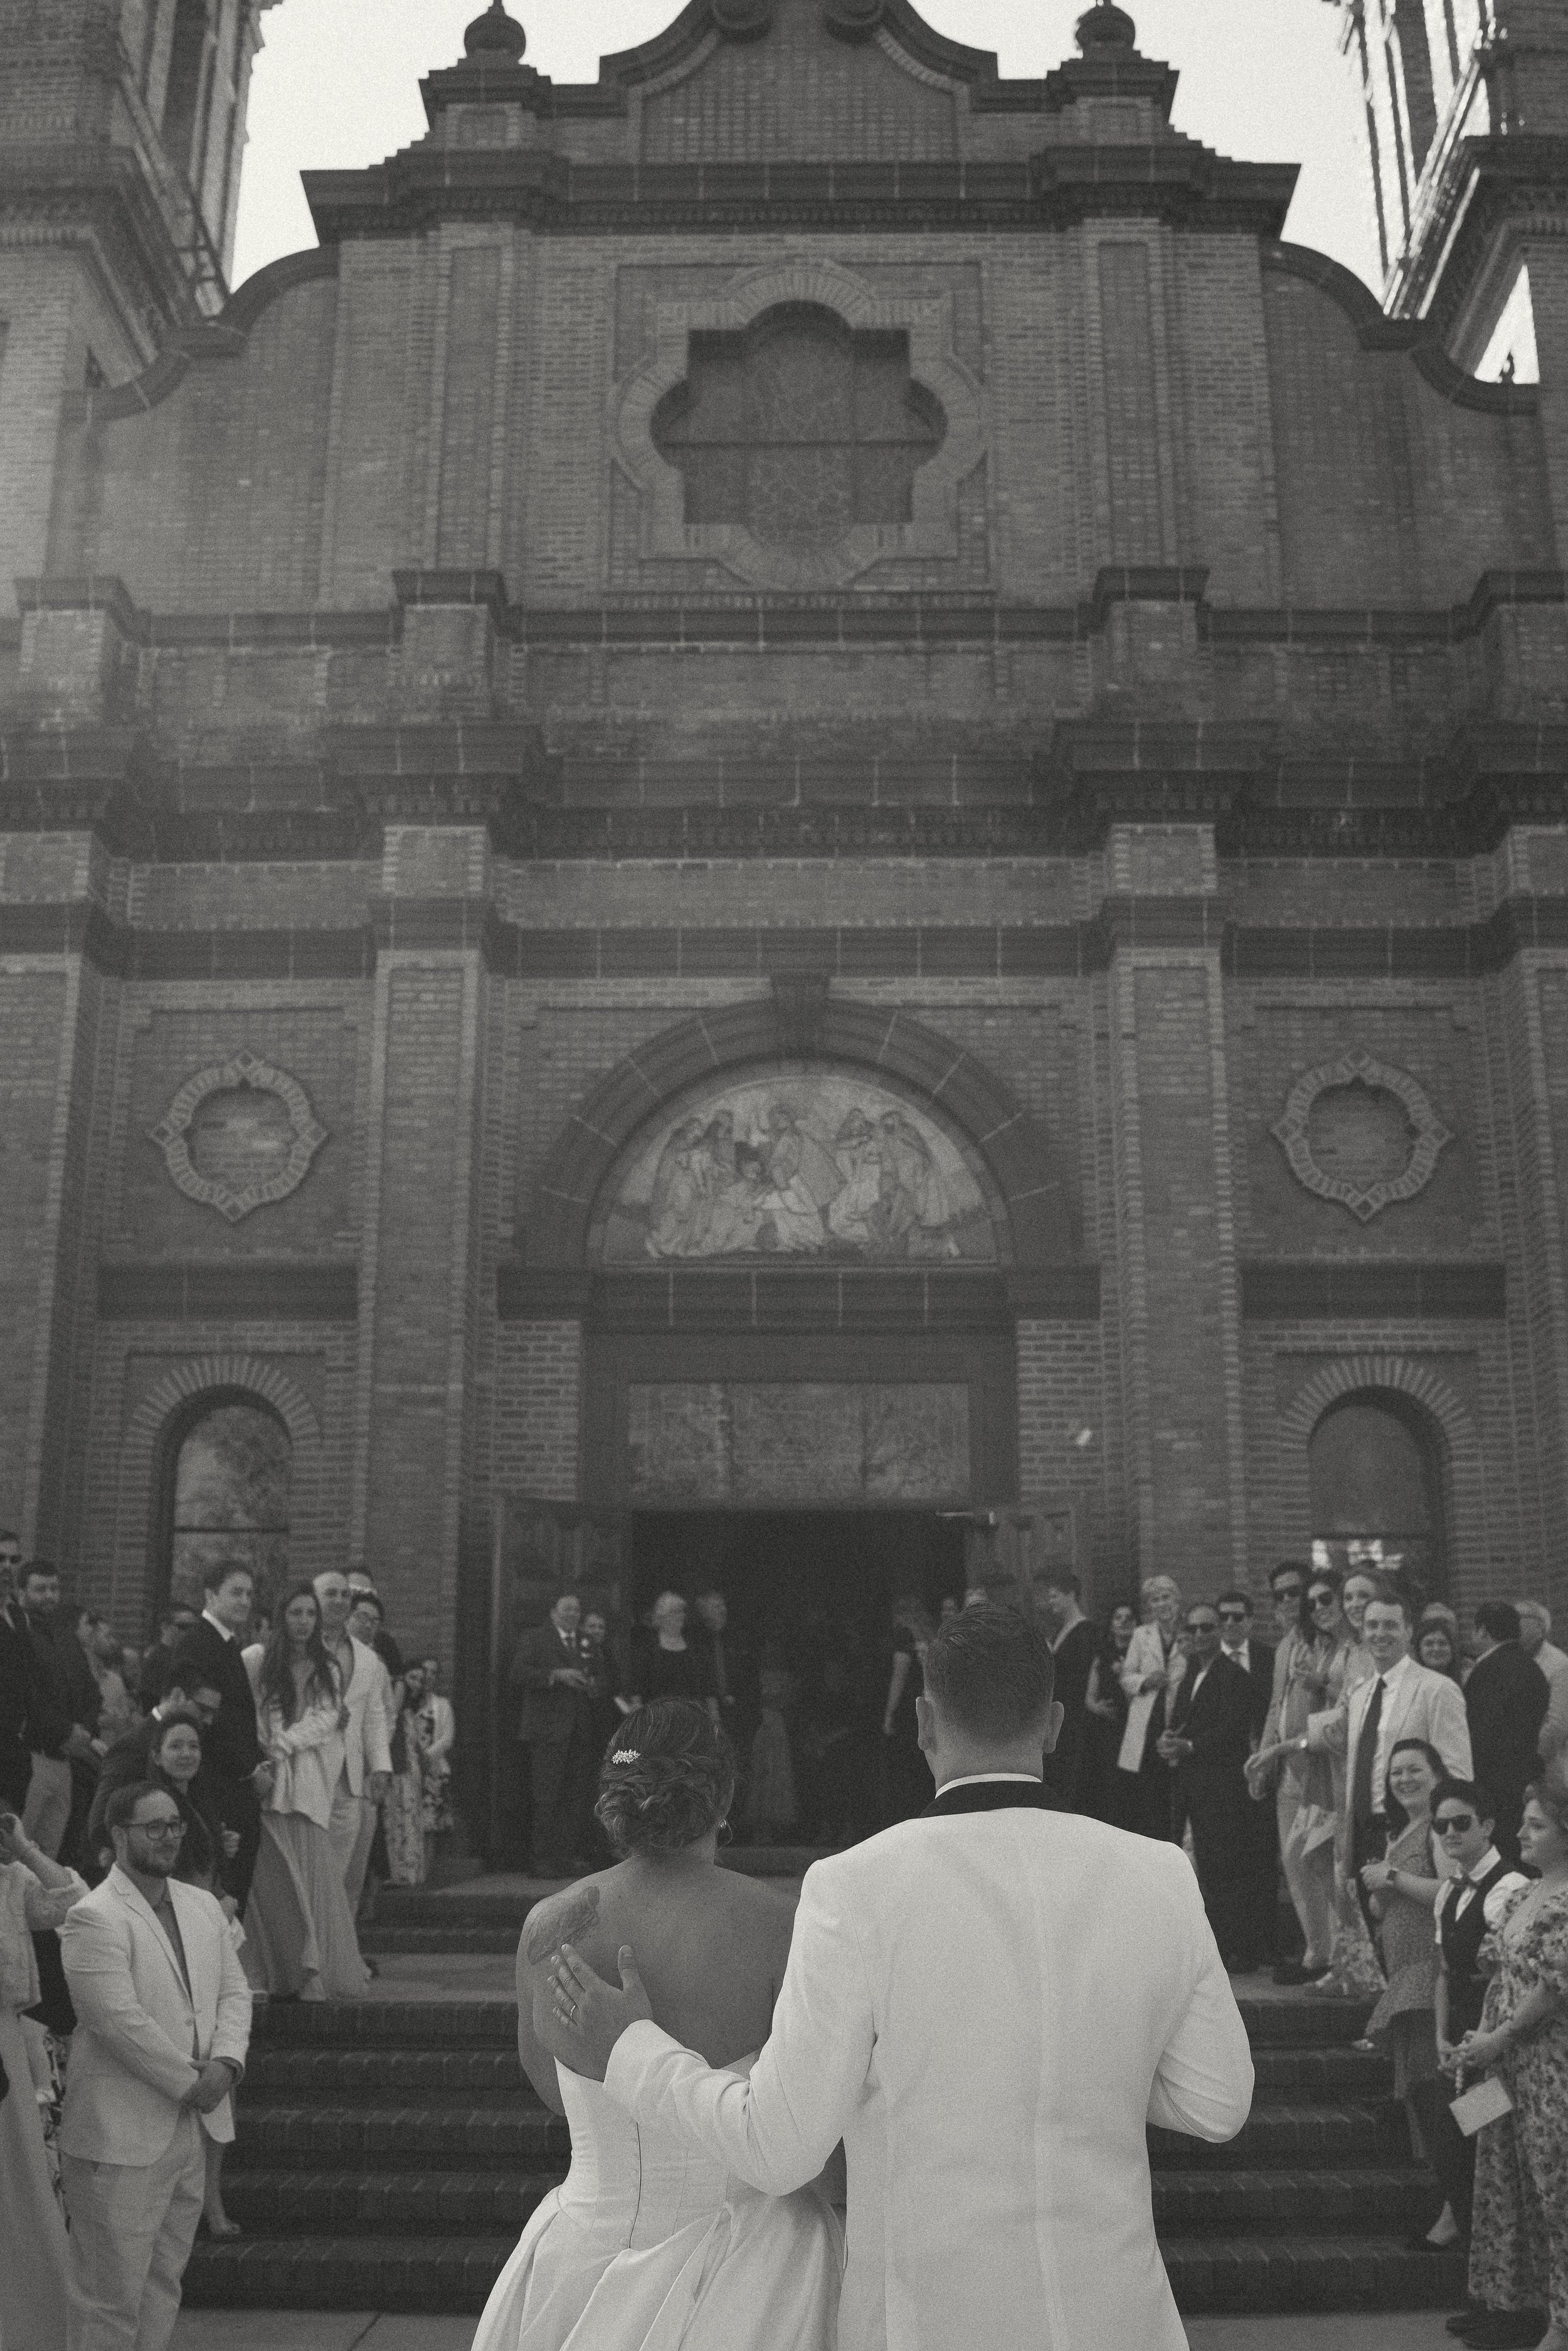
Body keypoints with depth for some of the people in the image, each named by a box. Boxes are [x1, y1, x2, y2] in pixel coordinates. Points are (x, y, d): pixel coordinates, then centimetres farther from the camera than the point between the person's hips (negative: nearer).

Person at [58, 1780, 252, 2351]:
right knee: (111, 2294, 2)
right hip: (120, 2136, -7)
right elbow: (120, 2021, -21)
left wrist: (226, 2061, -8)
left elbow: (233, 1990, 10)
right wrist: (190, 2084, -15)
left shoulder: (203, 1906, 10)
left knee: (164, 2284, 17)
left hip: (191, 2129, 7)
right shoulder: (94, 1918, -16)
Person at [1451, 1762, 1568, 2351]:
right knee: (1507, 2181, 15)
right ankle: (1519, 2302, 28)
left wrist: (1497, 2038, -13)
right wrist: (1478, 2039, 4)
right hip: (1506, 2064, 8)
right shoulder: (1520, 1896, 10)